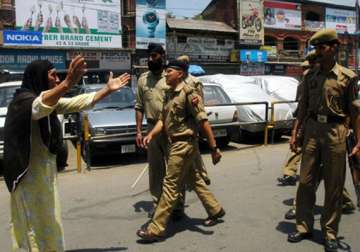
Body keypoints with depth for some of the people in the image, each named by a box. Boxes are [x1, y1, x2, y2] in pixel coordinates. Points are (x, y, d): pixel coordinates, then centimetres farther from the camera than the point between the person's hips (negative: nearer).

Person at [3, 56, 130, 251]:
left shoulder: (50, 100, 8)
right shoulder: (24, 101, -19)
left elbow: (79, 102, 12)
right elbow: (40, 106, -43)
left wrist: (108, 89, 10)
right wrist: (67, 83, -58)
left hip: (45, 170, 9)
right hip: (30, 174, -9)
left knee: (46, 223, 18)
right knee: (34, 225, 1)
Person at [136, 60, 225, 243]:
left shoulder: (187, 92, -15)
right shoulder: (169, 94, 11)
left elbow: (203, 121, -17)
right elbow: (163, 119, 9)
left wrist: (214, 148, -18)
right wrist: (151, 134, -9)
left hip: (184, 144, -9)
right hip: (175, 144, 9)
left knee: (170, 185, -6)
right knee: (194, 180, 20)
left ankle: (156, 229, 0)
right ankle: (215, 210, 36)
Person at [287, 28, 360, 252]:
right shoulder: (310, 76, 9)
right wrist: (295, 132, 7)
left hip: (335, 132, -3)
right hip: (312, 130, 4)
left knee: (334, 186, 6)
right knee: (306, 182, 7)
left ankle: (330, 233, 19)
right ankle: (304, 227, 22)